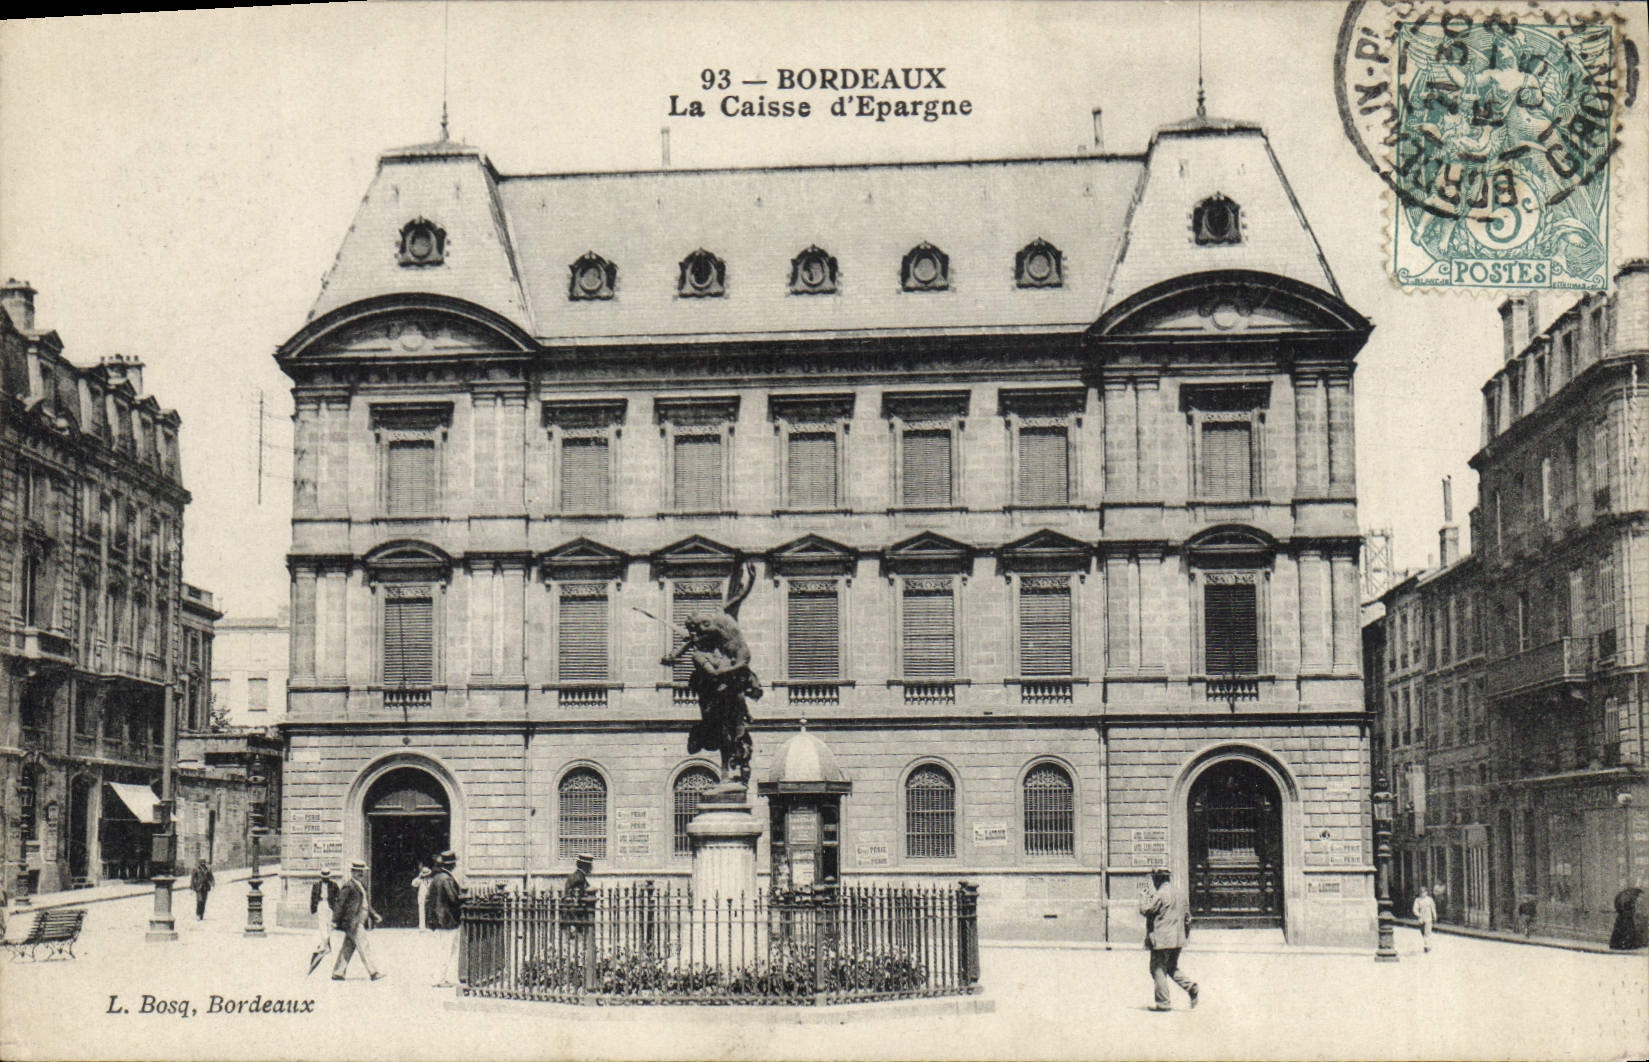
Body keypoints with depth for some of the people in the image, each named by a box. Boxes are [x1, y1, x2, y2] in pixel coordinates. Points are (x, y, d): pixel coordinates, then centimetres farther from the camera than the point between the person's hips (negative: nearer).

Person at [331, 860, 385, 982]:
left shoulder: (361, 885, 17)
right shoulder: (348, 886, -10)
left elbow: (367, 903, 25)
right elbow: (340, 904, -11)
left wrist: (374, 915, 19)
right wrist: (335, 921, -13)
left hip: (360, 921, 9)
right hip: (352, 921, -9)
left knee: (348, 948, 11)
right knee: (363, 947, -9)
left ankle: (337, 972, 16)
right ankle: (373, 972, -10)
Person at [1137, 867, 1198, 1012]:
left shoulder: (1160, 894, -14)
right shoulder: (1180, 893, 11)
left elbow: (1145, 910, -13)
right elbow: (1187, 915, 16)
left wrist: (1143, 895, 3)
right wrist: (1185, 934, 25)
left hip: (1161, 939, -8)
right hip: (1178, 939, 8)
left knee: (1158, 969, 0)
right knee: (1172, 967, 20)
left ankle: (1163, 1002, -1)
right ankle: (1189, 986, -2)